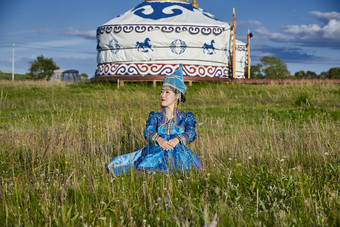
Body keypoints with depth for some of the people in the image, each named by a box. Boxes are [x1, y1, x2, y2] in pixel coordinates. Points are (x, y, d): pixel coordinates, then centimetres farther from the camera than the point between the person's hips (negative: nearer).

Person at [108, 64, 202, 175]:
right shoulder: (155, 117, 18)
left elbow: (191, 133, -4)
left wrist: (177, 139, -27)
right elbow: (148, 131, -2)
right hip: (155, 155, 0)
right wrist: (158, 139, -26)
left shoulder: (186, 117, 16)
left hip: (178, 153, 0)